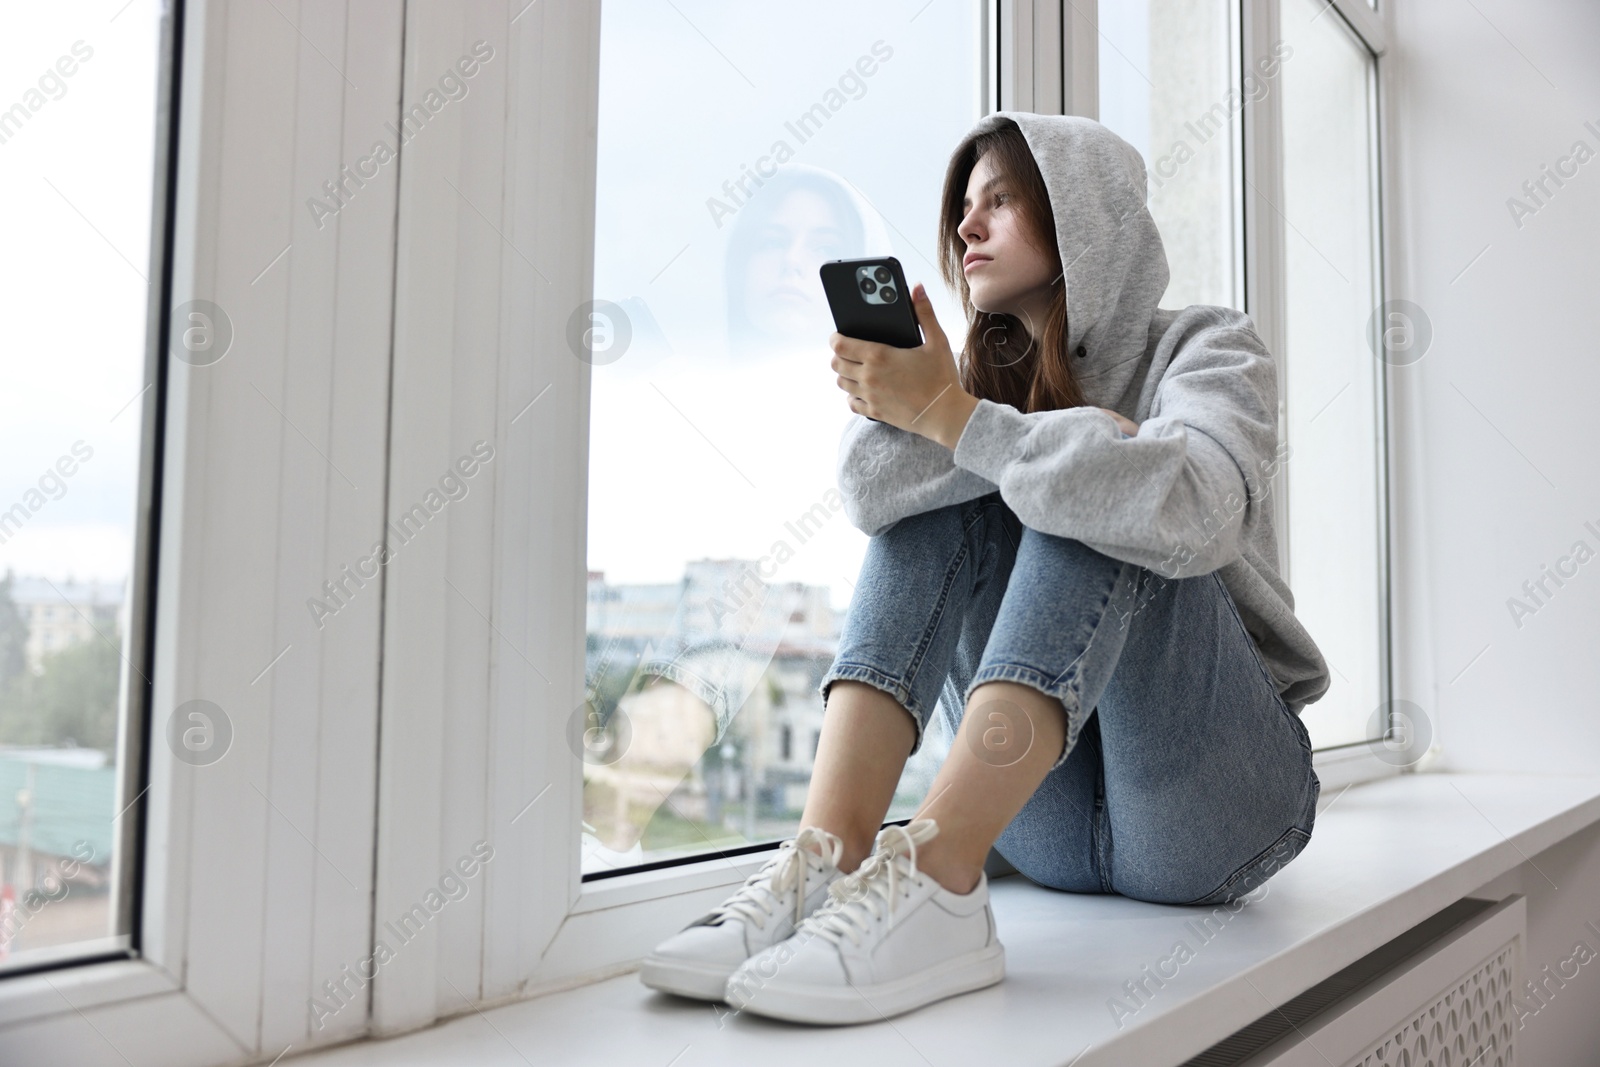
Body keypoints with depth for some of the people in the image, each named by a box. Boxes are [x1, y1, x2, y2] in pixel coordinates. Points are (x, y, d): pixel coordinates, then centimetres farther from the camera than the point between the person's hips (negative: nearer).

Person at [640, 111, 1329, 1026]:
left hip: (1221, 805, -3)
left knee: (1092, 507, -25)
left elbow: (1190, 513, -27)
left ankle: (935, 881, -40)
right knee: (939, 496, -14)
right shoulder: (991, 374, 11)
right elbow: (873, 492, -12)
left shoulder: (1208, 349, -2)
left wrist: (949, 415, -27)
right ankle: (831, 857, -31)